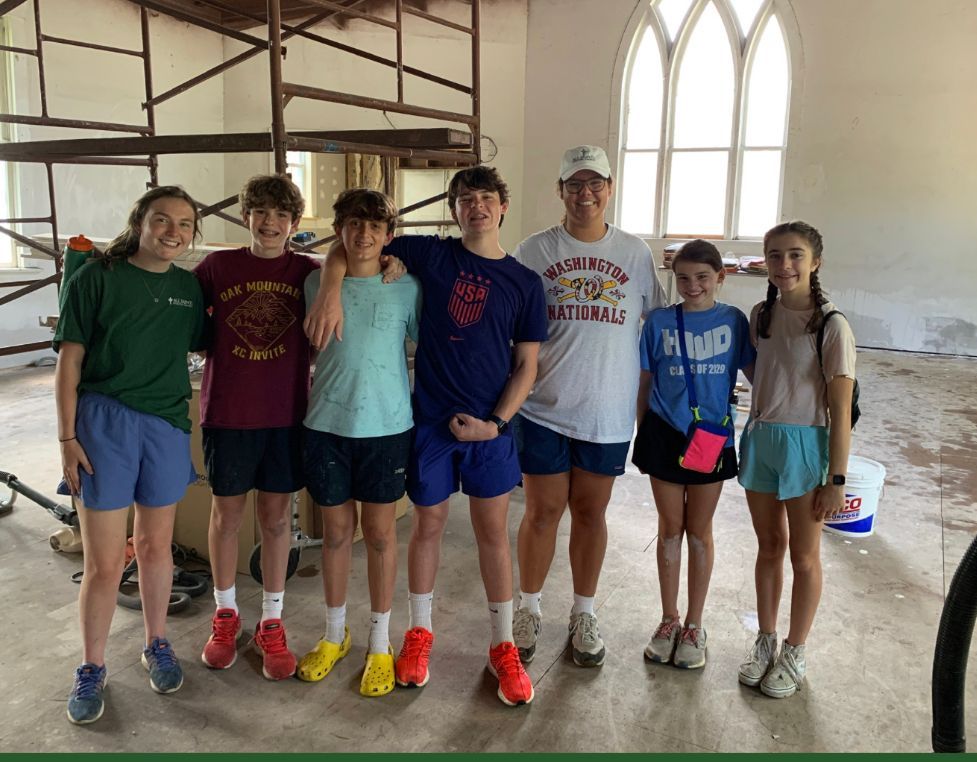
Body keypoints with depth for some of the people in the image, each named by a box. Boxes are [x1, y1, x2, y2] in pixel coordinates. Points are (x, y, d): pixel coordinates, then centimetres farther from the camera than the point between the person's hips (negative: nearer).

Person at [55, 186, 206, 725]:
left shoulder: (188, 287, 6)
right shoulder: (98, 277, -5)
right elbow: (70, 359, -5)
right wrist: (68, 437, -9)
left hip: (168, 425, 3)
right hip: (104, 422, -3)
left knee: (156, 544, 16)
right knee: (104, 561, 2)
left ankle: (156, 644, 35)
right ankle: (91, 668, 23)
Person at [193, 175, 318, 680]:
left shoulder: (308, 272, 1)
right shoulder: (218, 266, 1)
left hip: (286, 412, 0)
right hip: (226, 411, 0)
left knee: (276, 516, 9)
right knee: (227, 512, 12)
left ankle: (271, 623, 24)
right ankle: (225, 614, 32)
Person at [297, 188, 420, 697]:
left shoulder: (407, 288, -3)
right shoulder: (316, 283, 2)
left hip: (387, 426, -1)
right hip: (327, 425, 2)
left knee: (380, 531, 8)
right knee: (336, 528, 13)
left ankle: (380, 645, 23)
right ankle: (334, 634, 32)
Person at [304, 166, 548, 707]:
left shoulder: (524, 283, 2)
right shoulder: (430, 255, -1)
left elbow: (526, 365, 3)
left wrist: (497, 421, -9)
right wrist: (330, 290, -16)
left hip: (490, 425, 1)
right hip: (430, 419, 0)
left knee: (492, 531, 8)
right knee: (428, 524, 11)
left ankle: (503, 648, 22)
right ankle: (419, 633, 31)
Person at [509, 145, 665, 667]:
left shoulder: (635, 253, 5)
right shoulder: (534, 251, 0)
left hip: (608, 412, 1)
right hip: (544, 408, -1)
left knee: (590, 512, 12)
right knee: (543, 511, 6)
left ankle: (584, 614, 29)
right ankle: (529, 610, 27)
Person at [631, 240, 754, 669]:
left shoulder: (732, 321, -3)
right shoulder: (659, 322, -3)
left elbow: (755, 375, 2)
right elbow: (644, 383, 2)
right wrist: (641, 434, 3)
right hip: (665, 436, 0)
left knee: (699, 531, 12)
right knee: (670, 529, 12)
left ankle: (694, 626, 26)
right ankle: (669, 620, 28)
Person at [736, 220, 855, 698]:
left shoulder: (832, 327, -14)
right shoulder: (761, 316, 2)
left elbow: (840, 410, -13)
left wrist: (837, 479, -13)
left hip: (806, 445, -4)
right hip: (759, 440, 5)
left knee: (803, 556, 10)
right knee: (769, 547, 17)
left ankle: (794, 654, 28)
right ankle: (765, 642, 33)